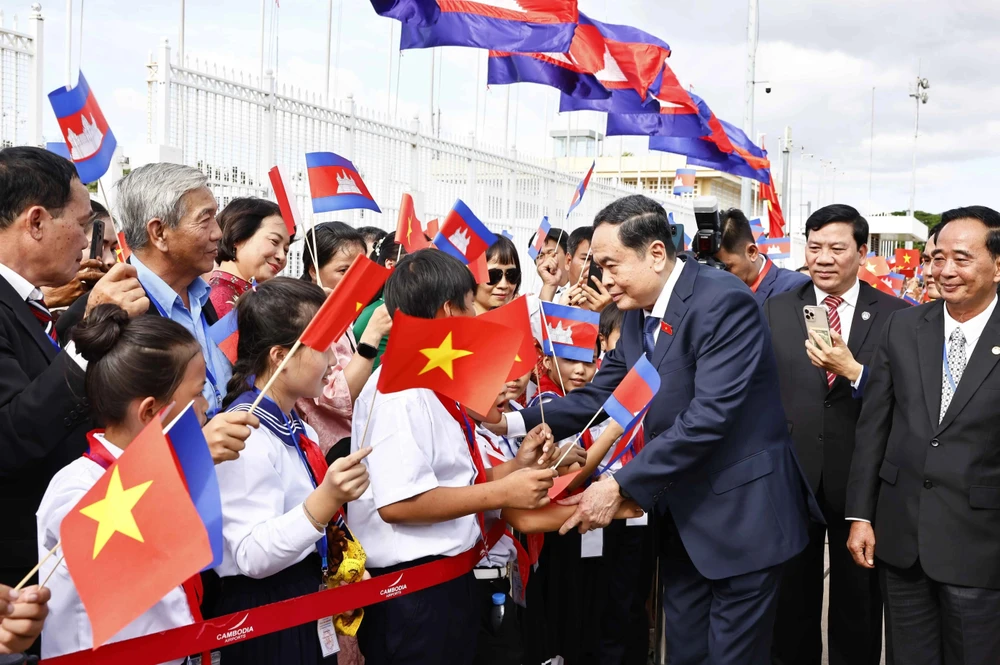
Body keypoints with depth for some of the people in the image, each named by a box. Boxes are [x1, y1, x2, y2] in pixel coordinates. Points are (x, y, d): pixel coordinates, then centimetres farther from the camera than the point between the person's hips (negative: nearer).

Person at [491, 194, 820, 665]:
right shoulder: (636, 312, 6)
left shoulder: (724, 302, -21)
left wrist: (621, 486, -28)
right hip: (681, 514, 8)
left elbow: (709, 415, -28)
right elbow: (600, 395, 7)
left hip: (740, 513, -8)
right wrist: (514, 422, -6)